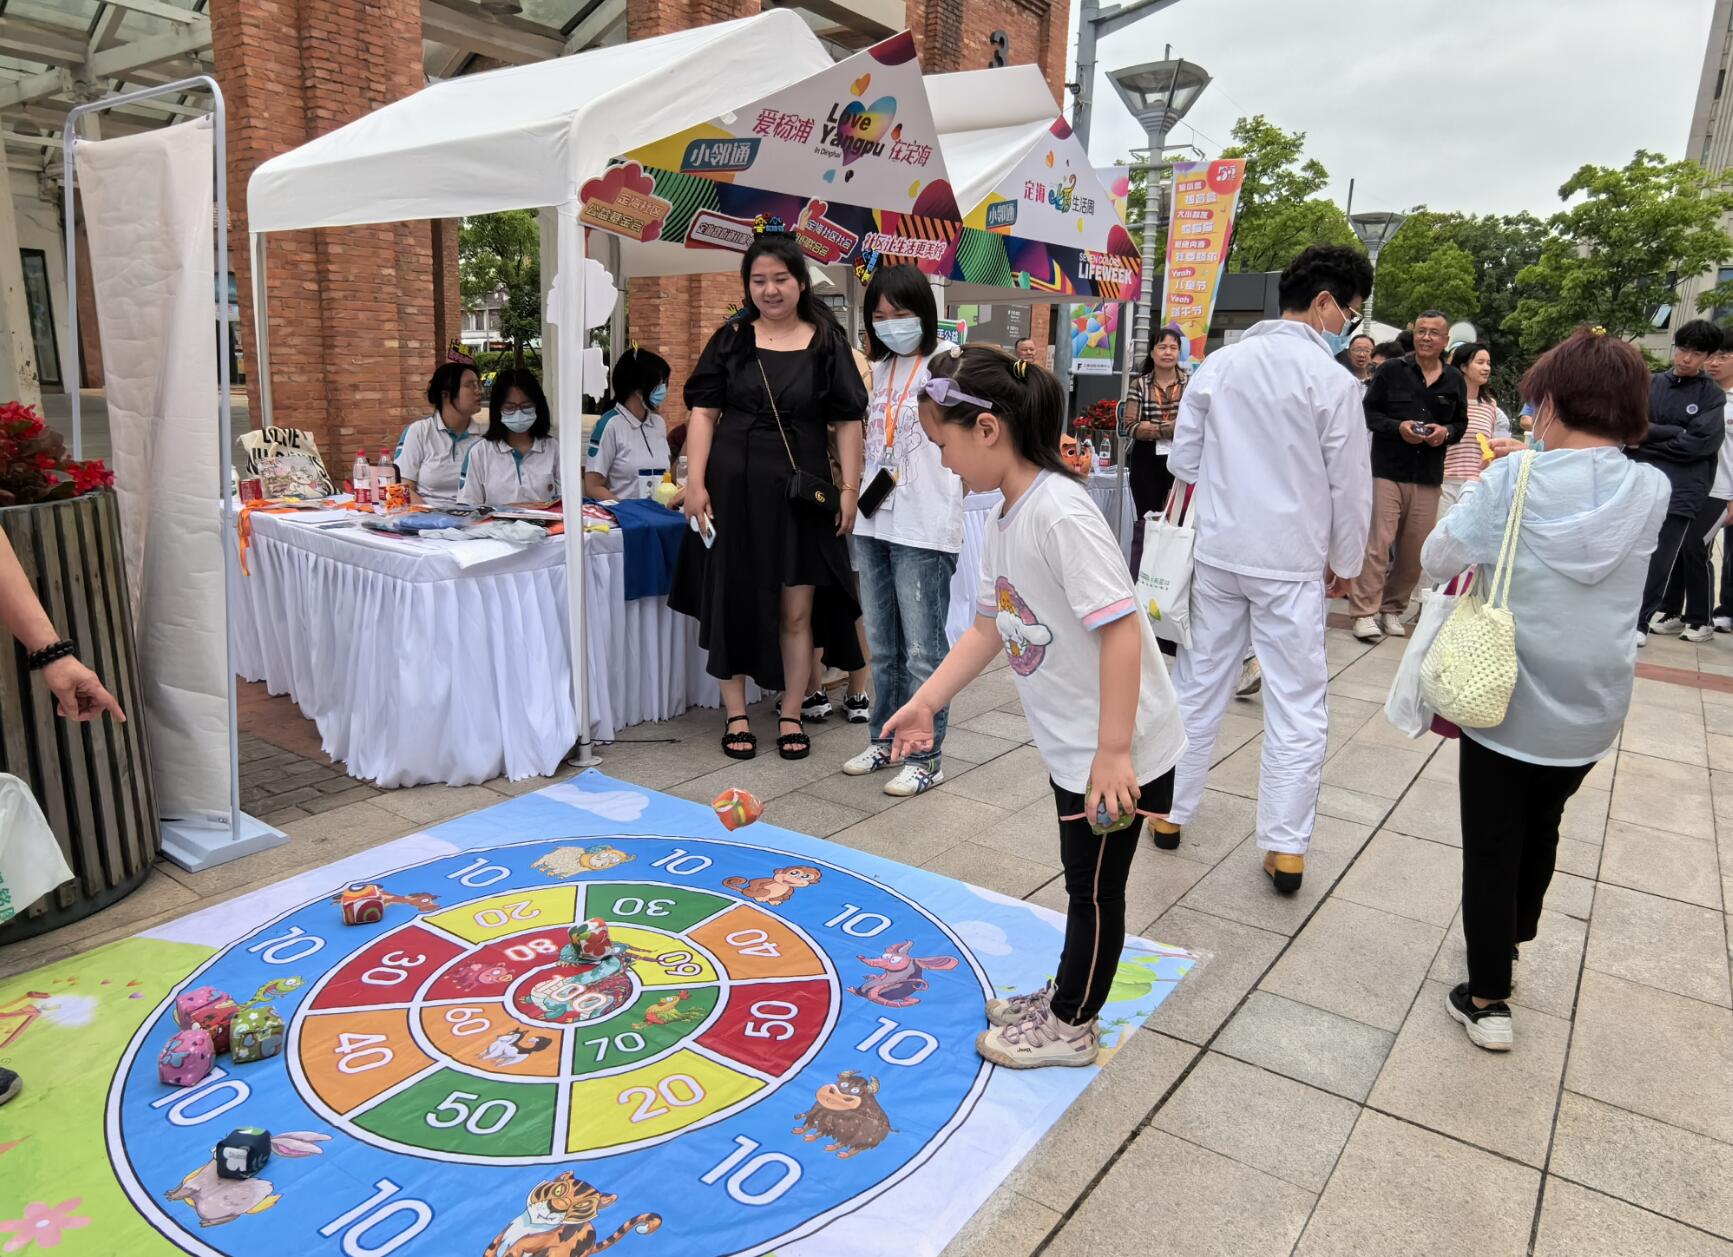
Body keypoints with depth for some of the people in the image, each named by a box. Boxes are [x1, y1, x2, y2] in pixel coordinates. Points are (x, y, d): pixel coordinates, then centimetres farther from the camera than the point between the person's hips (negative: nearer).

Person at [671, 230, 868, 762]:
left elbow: (848, 420, 3)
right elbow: (703, 412, 1)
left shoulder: (826, 343, 3)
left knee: (797, 610, 4)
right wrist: (695, 484, -7)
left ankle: (791, 715, 19)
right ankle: (736, 714, 19)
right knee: (733, 601, 6)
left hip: (801, 491, 0)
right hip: (733, 486, 1)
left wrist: (849, 487, -4)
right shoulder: (731, 339, 4)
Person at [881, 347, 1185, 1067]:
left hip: (1120, 750, -9)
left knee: (1095, 882, 9)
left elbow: (1120, 629, -29)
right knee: (1084, 876, 23)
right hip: (1072, 741, 9)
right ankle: (1067, 996, 41)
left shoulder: (1060, 513, -26)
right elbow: (990, 627, 12)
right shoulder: (1004, 521, 4)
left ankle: (1070, 1026, 28)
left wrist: (1113, 752, -26)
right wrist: (926, 702, 9)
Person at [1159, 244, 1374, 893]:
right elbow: (1350, 485, -5)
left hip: (1216, 552, 4)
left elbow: (1183, 458, 6)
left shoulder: (1218, 364, 1)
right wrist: (1345, 563, 8)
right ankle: (1286, 847, 9)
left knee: (1197, 686, 14)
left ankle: (1170, 812, 24)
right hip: (1291, 563, -4)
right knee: (1297, 704, 6)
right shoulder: (1331, 379, -10)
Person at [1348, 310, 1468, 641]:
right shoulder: (1391, 370, 1)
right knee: (1377, 542, -10)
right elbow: (1368, 412, 1)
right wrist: (1397, 427, -15)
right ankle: (1364, 612, -7)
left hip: (1429, 476, 4)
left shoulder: (1454, 380, 11)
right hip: (1387, 469, -4)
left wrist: (1446, 432, -4)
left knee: (1415, 550, 6)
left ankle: (1393, 608, 19)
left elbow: (1461, 423, 19)